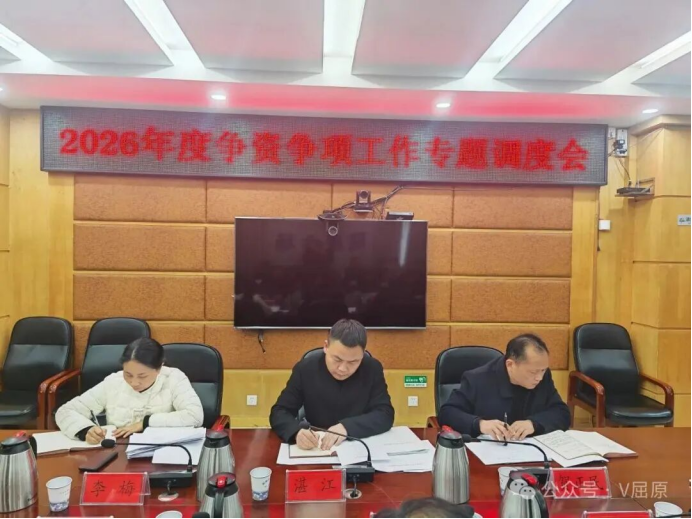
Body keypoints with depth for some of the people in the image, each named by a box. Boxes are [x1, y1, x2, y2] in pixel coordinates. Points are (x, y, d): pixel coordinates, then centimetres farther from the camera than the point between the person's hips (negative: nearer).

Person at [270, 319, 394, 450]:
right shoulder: (305, 369, -8)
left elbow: (385, 415, -10)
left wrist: (347, 427, -26)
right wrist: (297, 431, -28)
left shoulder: (373, 369, -8)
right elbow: (279, 413, -6)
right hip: (315, 451, 1)